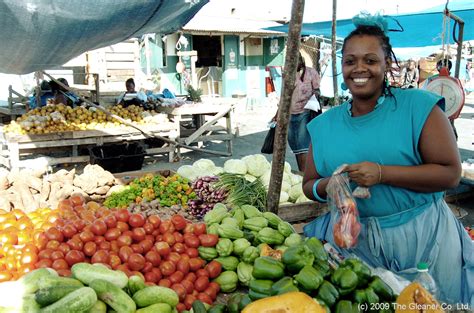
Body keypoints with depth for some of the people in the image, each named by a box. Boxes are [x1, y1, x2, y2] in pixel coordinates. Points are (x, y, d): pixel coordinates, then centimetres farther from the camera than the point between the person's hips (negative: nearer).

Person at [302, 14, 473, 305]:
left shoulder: (419, 106, -8)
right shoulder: (324, 125, 3)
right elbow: (310, 184, 10)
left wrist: (382, 174, -22)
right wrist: (329, 185, -14)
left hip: (420, 236, -2)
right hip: (351, 238, 3)